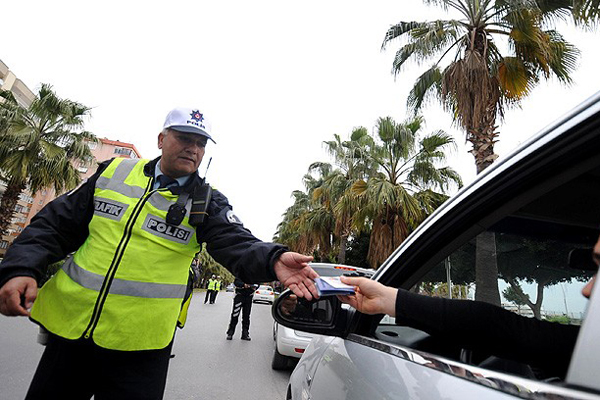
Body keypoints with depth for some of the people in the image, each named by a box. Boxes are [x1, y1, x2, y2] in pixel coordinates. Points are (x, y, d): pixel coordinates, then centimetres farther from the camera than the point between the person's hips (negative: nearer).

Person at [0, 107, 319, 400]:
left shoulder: (207, 202, -4)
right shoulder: (113, 172, 4)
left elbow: (235, 243, -20)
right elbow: (56, 225, 7)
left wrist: (272, 260, -40)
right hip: (68, 327, 3)